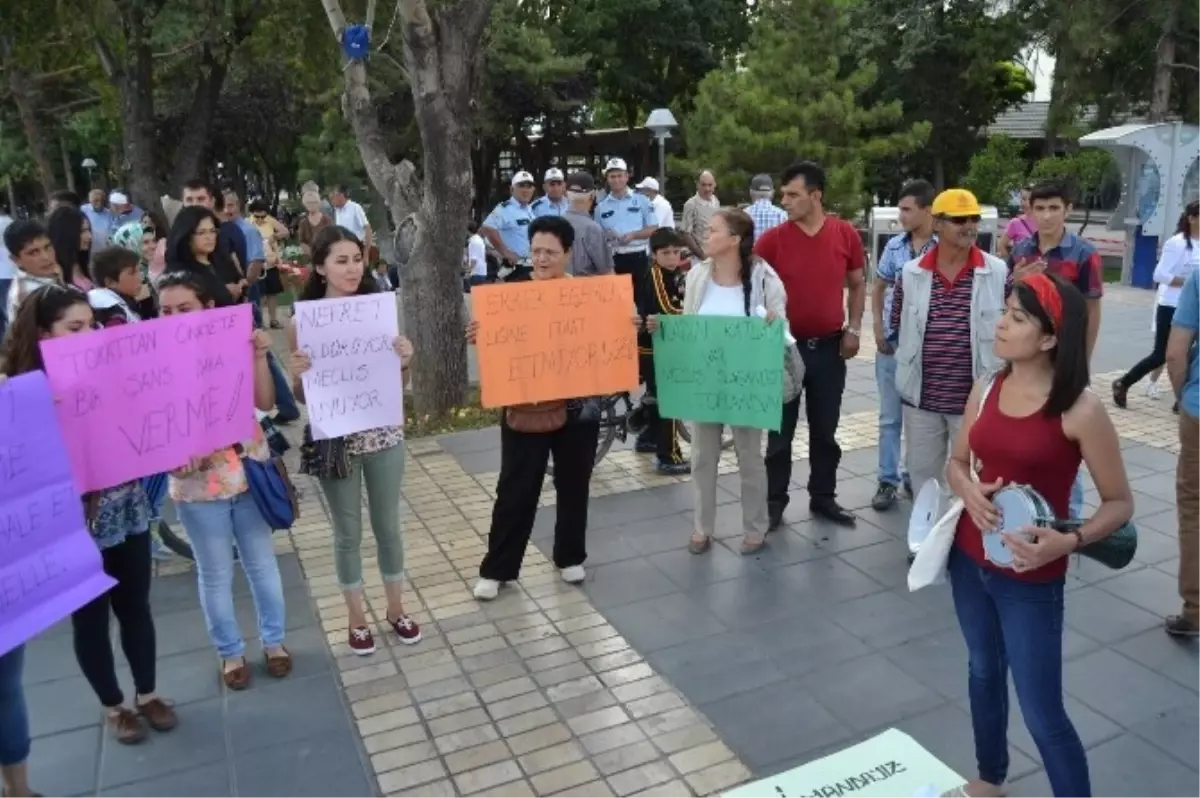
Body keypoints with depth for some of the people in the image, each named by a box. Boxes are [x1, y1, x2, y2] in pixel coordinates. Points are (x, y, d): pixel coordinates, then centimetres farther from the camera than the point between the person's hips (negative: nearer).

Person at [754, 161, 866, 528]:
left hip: (829, 347, 2)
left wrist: (853, 329, 1)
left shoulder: (845, 234, -2)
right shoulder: (772, 239, -7)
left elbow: (857, 284, 10)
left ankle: (823, 497, 27)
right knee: (781, 431, 6)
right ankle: (774, 501, 18)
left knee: (825, 430, 13)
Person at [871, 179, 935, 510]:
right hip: (892, 343, 2)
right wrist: (878, 329, 1)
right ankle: (888, 480, 17)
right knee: (890, 417, 8)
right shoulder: (894, 246, 2)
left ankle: (915, 476, 27)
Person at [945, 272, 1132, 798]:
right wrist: (969, 490, -12)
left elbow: (1119, 503, -9)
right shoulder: (985, 390, -2)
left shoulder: (1080, 410, -17)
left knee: (1042, 713, 0)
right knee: (983, 671, 23)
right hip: (969, 561, 6)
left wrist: (1069, 541, -27)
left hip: (1031, 579, -6)